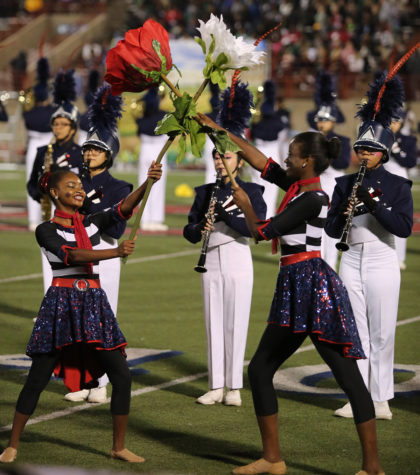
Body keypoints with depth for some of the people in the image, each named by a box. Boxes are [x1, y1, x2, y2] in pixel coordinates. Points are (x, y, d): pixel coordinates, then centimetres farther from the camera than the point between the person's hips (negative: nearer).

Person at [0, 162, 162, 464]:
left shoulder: (92, 223, 11)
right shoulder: (46, 230, -3)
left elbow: (123, 209, -4)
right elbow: (69, 255, -20)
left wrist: (148, 182, -20)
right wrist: (115, 252, -31)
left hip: (94, 303, 5)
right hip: (61, 302, -5)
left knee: (122, 375, -1)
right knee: (38, 379, -1)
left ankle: (119, 447, 9)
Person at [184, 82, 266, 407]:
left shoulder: (251, 192, -1)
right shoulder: (205, 193, 9)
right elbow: (189, 232, 7)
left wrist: (225, 215, -23)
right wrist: (200, 228, -16)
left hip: (238, 263, -4)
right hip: (212, 263, 4)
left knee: (236, 325, -2)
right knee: (214, 324, 5)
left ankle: (235, 388, 4)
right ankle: (217, 387, 10)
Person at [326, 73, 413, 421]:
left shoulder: (398, 186, -1)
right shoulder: (345, 184, 8)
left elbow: (404, 228, -13)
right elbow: (332, 230, 5)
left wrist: (374, 203, -20)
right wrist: (343, 213, -16)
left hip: (382, 264, -3)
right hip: (352, 262, 3)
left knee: (382, 334, -1)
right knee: (355, 333, 5)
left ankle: (381, 401, 5)